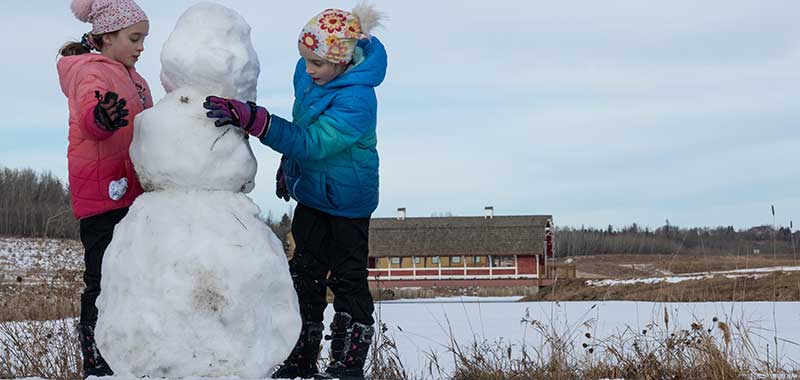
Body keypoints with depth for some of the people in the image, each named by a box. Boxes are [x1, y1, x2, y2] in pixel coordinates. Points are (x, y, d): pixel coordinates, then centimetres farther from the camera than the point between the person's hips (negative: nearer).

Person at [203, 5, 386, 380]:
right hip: (310, 192, 8)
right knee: (305, 273, 13)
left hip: (346, 200, -8)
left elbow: (312, 142, -38)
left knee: (348, 279, 2)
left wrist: (251, 119, -46)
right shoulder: (308, 72, -6)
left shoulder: (357, 100, -31)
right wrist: (288, 164, 21)